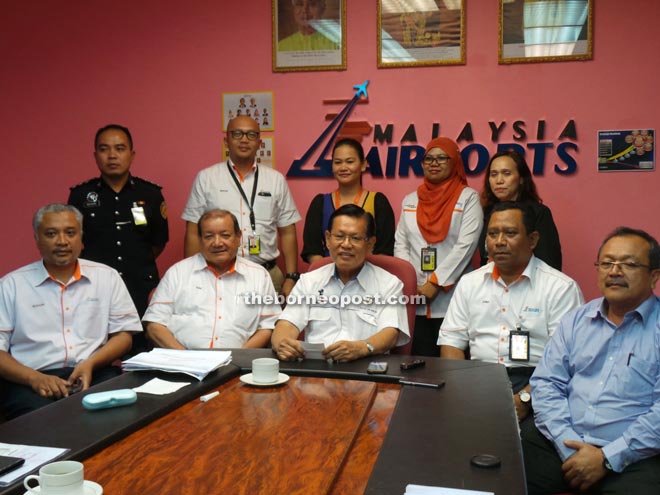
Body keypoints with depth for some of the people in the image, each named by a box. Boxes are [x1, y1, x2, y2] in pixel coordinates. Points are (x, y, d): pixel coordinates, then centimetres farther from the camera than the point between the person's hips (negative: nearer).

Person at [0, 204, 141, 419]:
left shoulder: (107, 277, 12)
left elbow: (123, 334, 10)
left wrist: (90, 363, -9)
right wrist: (34, 378, -15)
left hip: (94, 374, 2)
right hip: (31, 380, -1)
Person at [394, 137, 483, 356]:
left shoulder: (468, 197, 1)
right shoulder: (410, 200, 15)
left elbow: (466, 245, -9)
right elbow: (400, 244, 10)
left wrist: (435, 282, -13)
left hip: (452, 300, -3)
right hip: (415, 301, 4)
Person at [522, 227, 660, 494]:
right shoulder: (577, 320, 12)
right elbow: (546, 383, 5)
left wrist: (607, 458, -13)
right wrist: (569, 446, -8)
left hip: (632, 458, -2)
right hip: (559, 441, 3)